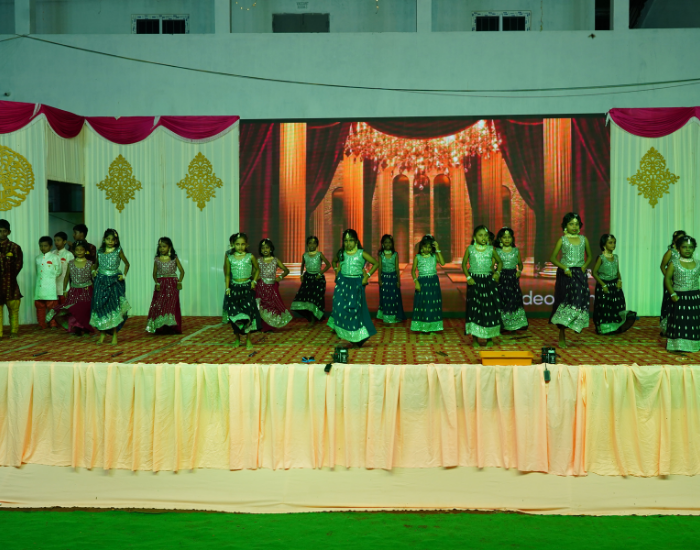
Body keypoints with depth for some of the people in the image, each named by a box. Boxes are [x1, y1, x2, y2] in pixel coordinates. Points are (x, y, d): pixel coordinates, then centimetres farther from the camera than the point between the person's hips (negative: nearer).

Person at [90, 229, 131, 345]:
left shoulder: (118, 251, 0)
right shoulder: (100, 251, 7)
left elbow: (127, 263, 10)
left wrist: (124, 275, -1)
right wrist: (94, 271, 6)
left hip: (114, 281, -3)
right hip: (101, 281, 3)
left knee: (114, 306, -5)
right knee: (100, 305, 0)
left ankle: (114, 335, 2)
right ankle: (102, 333, 10)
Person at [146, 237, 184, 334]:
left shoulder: (174, 259, 2)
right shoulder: (157, 260, 6)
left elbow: (182, 271, 5)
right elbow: (155, 273, 6)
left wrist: (179, 282, -6)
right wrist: (157, 283, -9)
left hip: (172, 284, -1)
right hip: (161, 285, 1)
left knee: (172, 304, -5)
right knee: (158, 304, -5)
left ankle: (171, 326, 0)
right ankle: (160, 326, -2)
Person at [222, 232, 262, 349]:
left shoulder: (250, 257, -1)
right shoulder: (229, 258, 2)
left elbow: (257, 269, 12)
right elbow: (227, 274, 7)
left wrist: (254, 281, 0)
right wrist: (227, 288, -1)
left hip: (247, 288, -1)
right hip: (234, 287, 1)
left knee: (248, 313, -6)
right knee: (234, 314, 3)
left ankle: (248, 339, 8)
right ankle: (237, 339, 20)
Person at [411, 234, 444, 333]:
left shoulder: (434, 256, 4)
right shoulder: (418, 257, 1)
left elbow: (442, 263, -13)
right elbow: (413, 271, 2)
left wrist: (438, 250, -11)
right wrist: (416, 281, -12)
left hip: (433, 281, 1)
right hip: (422, 281, -1)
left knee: (433, 302, 3)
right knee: (422, 302, 0)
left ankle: (432, 327, 11)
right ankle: (422, 327, 7)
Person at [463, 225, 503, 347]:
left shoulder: (491, 249, 3)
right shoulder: (470, 249, 0)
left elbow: (499, 262, 14)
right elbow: (464, 264, 6)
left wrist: (497, 273, -2)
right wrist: (468, 277, -6)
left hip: (488, 280, 1)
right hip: (474, 281, -1)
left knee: (490, 307, 2)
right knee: (474, 308, -1)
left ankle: (489, 337, 15)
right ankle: (475, 338, 8)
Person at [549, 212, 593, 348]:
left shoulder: (584, 239, 9)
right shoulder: (562, 240, -1)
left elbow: (589, 256, 19)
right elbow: (553, 258, -1)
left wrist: (585, 265, -1)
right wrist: (564, 268, -13)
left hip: (580, 275, 3)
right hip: (566, 275, -3)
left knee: (579, 301, -5)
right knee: (565, 301, -2)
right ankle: (562, 338, 4)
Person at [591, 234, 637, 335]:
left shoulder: (615, 257, 7)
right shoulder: (601, 258, -10)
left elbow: (618, 272, 13)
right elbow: (594, 272, -11)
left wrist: (619, 280, -6)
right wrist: (603, 285, -15)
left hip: (615, 285, 5)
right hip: (604, 285, -5)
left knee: (616, 307, 3)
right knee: (604, 307, 0)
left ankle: (614, 328, 14)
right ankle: (603, 328, 13)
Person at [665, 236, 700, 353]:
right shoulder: (674, 263, -3)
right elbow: (667, 279, -5)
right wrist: (672, 294, -13)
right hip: (679, 297, -3)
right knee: (679, 321, -2)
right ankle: (677, 345, 2)